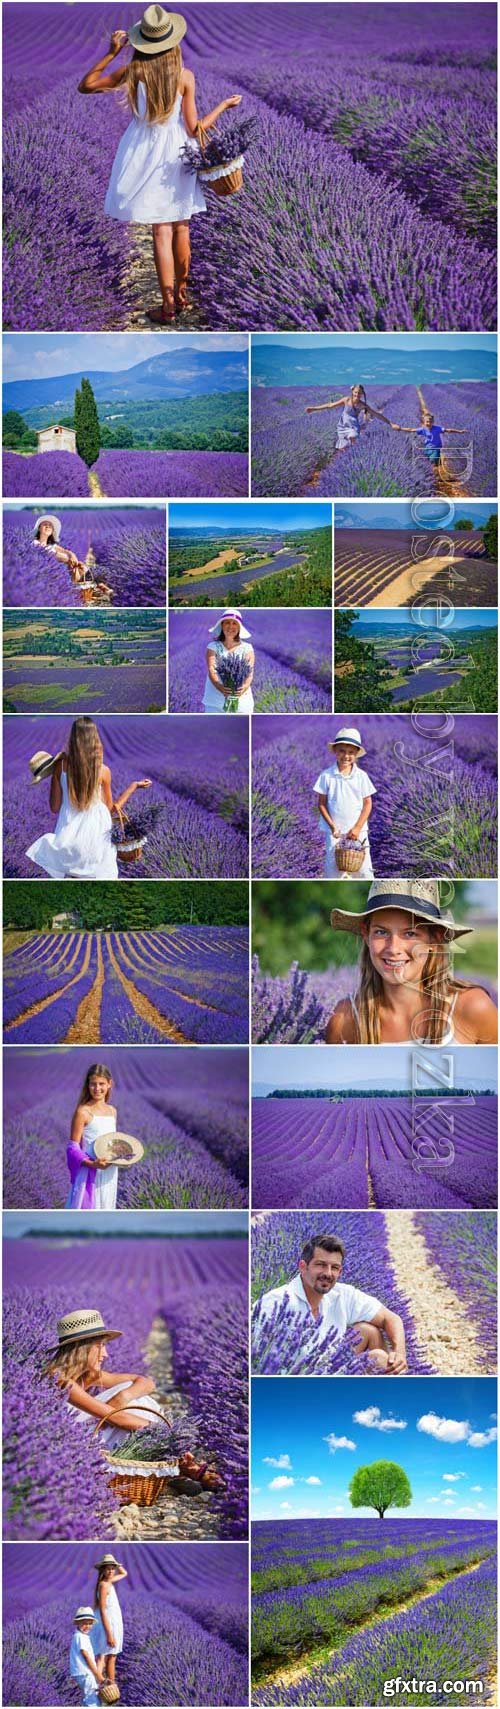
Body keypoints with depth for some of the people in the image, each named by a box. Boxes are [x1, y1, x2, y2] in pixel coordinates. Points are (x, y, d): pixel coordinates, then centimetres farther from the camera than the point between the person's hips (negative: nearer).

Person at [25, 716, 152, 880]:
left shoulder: (60, 766, -8)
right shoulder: (103, 771, -11)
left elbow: (55, 807, -2)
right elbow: (111, 808, 1)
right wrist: (135, 786, 9)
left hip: (68, 838, 1)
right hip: (94, 839, -1)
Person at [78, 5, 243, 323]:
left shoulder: (132, 71, -9)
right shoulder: (185, 76, -10)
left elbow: (85, 86, 0)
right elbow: (194, 129, -7)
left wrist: (111, 53, 1)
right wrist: (224, 105, 5)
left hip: (144, 155, -1)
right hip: (177, 155, 1)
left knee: (162, 231, 0)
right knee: (181, 227, 15)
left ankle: (168, 305, 2)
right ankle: (181, 294, 27)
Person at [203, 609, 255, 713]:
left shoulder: (247, 648, 9)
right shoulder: (213, 647, 8)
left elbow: (250, 673, -6)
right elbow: (211, 670, -7)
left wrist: (244, 687, -29)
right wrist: (219, 686, -29)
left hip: (242, 702, 0)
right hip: (215, 703, 0)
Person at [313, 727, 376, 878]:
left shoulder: (361, 776, -4)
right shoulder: (327, 775, -6)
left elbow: (367, 803, -1)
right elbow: (321, 803, -2)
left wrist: (357, 827, -10)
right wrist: (332, 826, -11)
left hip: (358, 831, 1)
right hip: (334, 831, 0)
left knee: (364, 868, 5)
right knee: (333, 869, 4)